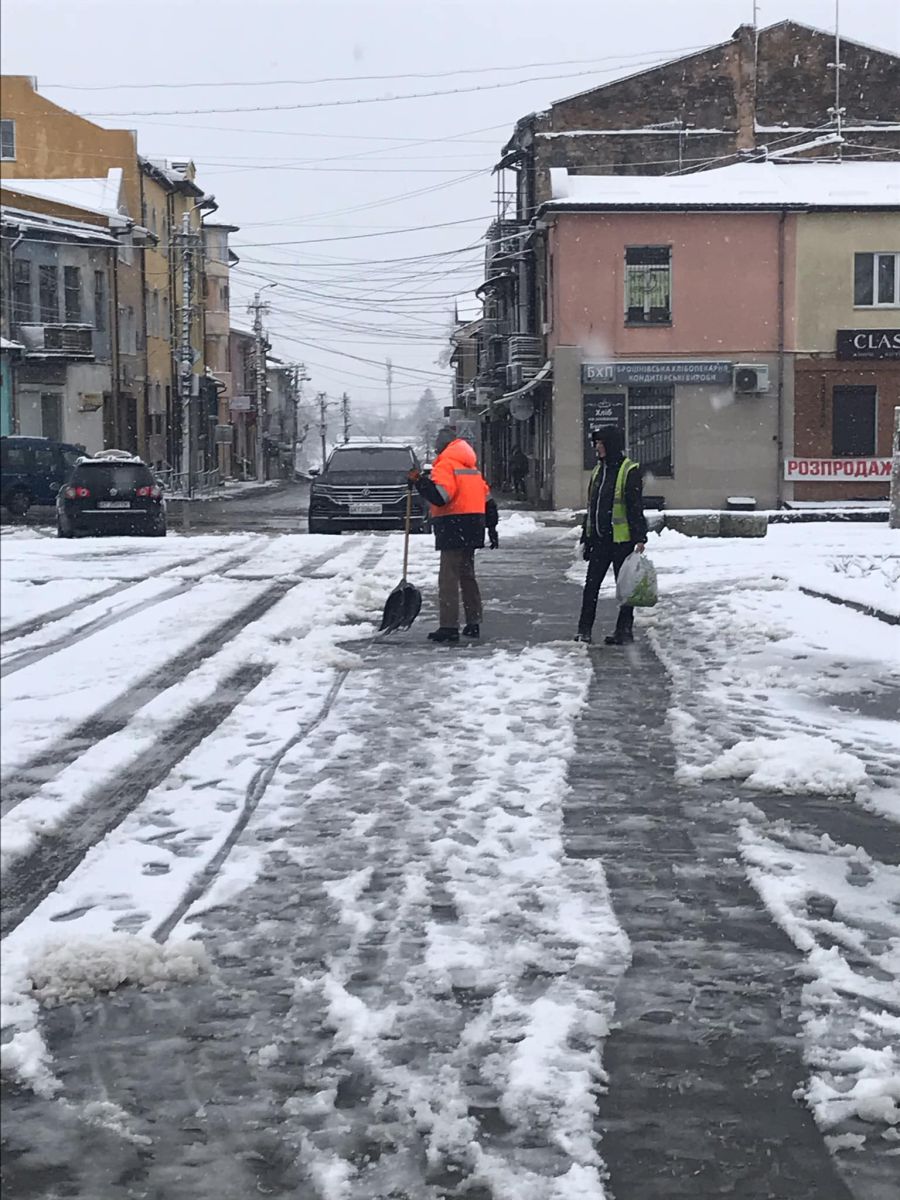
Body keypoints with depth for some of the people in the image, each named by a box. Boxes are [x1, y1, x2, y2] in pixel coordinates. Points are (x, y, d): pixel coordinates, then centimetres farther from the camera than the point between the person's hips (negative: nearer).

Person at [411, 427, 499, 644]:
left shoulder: (445, 465, -9)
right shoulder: (471, 465, 20)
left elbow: (440, 496, -23)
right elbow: (487, 498, 22)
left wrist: (419, 481, -16)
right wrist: (492, 527, 26)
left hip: (454, 526, -9)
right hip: (474, 525, 9)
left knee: (448, 578, -9)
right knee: (467, 575, 17)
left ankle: (449, 627, -13)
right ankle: (473, 624, 21)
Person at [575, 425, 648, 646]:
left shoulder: (629, 471, -9)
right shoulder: (598, 470, 14)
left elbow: (636, 507, -13)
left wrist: (640, 538, -18)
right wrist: (586, 537, 19)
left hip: (622, 539, -7)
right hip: (600, 540, 7)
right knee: (591, 584, 4)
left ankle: (624, 630, 11)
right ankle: (584, 630, 7)